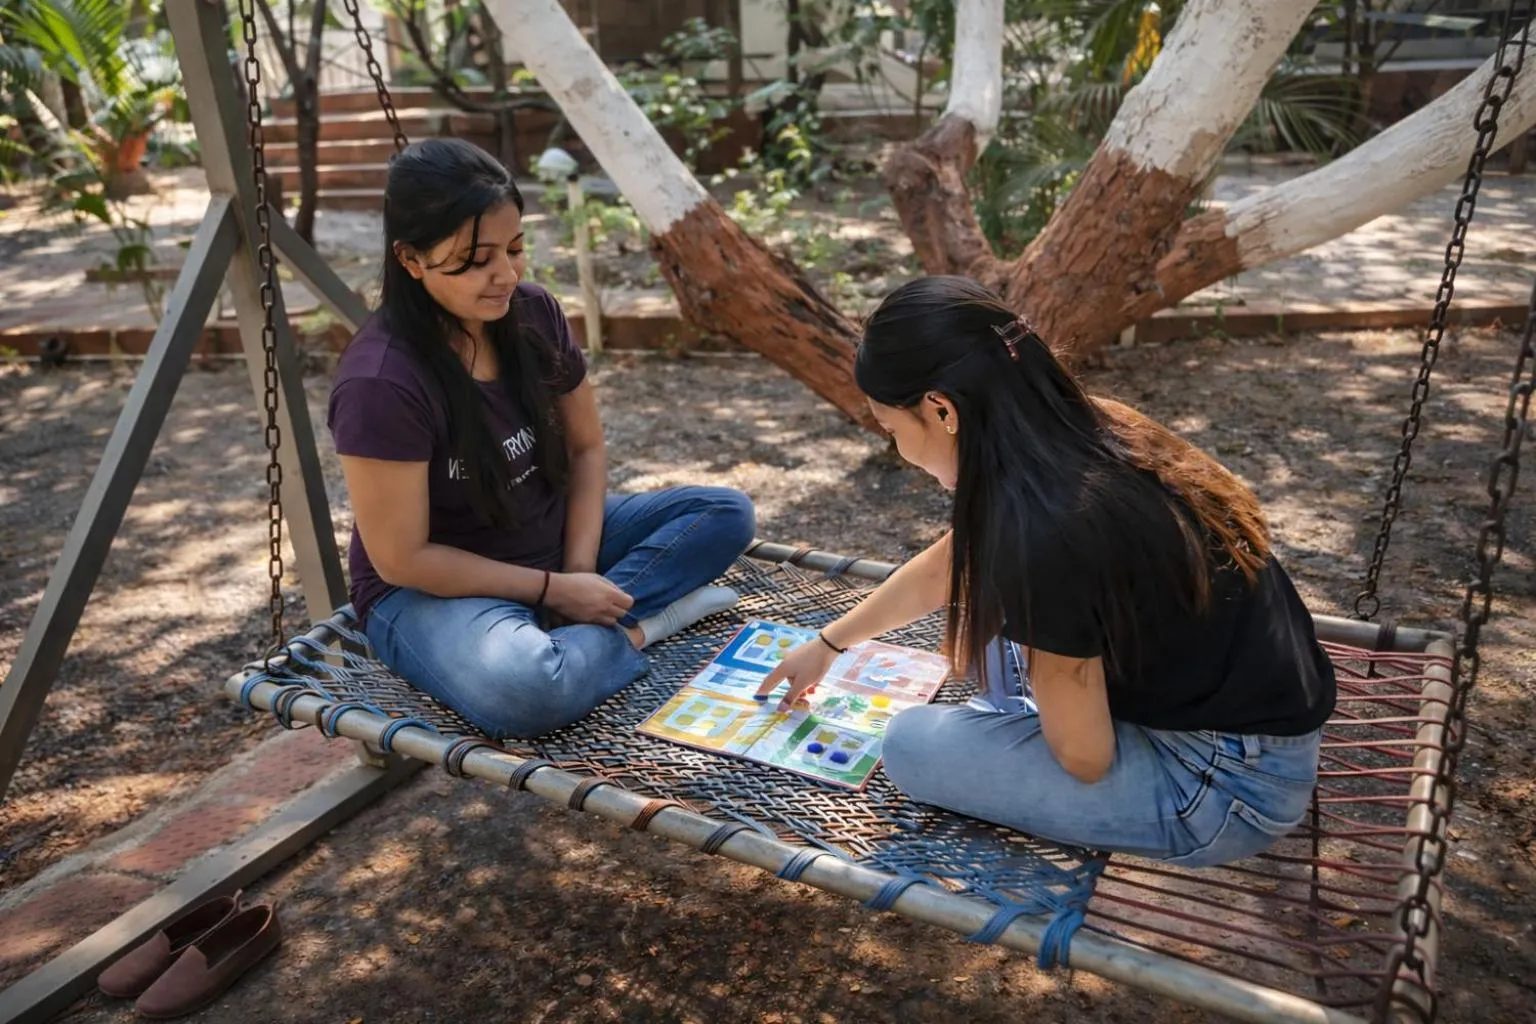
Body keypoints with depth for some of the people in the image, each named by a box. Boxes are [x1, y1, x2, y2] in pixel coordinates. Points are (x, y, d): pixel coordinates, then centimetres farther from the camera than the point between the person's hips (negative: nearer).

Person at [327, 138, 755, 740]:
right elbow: (402, 559, -21)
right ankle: (631, 626, -9)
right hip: (432, 588, -6)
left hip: (552, 540, 7)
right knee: (526, 691, -39)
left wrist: (580, 570, -11)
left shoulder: (533, 314, -8)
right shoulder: (380, 382, -27)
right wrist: (553, 590, -18)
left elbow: (586, 448, 3)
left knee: (726, 513, -2)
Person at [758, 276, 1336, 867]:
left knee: (913, 746, -5)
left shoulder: (1047, 528, -31)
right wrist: (827, 644, 26)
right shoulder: (1070, 440, -3)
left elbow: (1085, 757, -19)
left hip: (1233, 783, -8)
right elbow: (941, 569, 13)